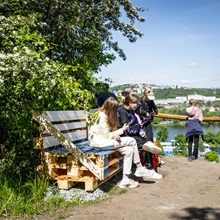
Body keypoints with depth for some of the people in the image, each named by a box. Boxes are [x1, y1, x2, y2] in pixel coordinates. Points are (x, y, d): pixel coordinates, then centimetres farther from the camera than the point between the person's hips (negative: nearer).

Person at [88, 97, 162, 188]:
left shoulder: (105, 115, 12)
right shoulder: (102, 116, -18)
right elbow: (106, 135, -16)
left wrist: (116, 134, -10)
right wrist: (122, 130, -7)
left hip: (105, 139, 10)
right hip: (98, 141, -9)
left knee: (129, 150, -10)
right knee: (132, 141, -17)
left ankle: (125, 180, -7)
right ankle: (140, 170, -3)